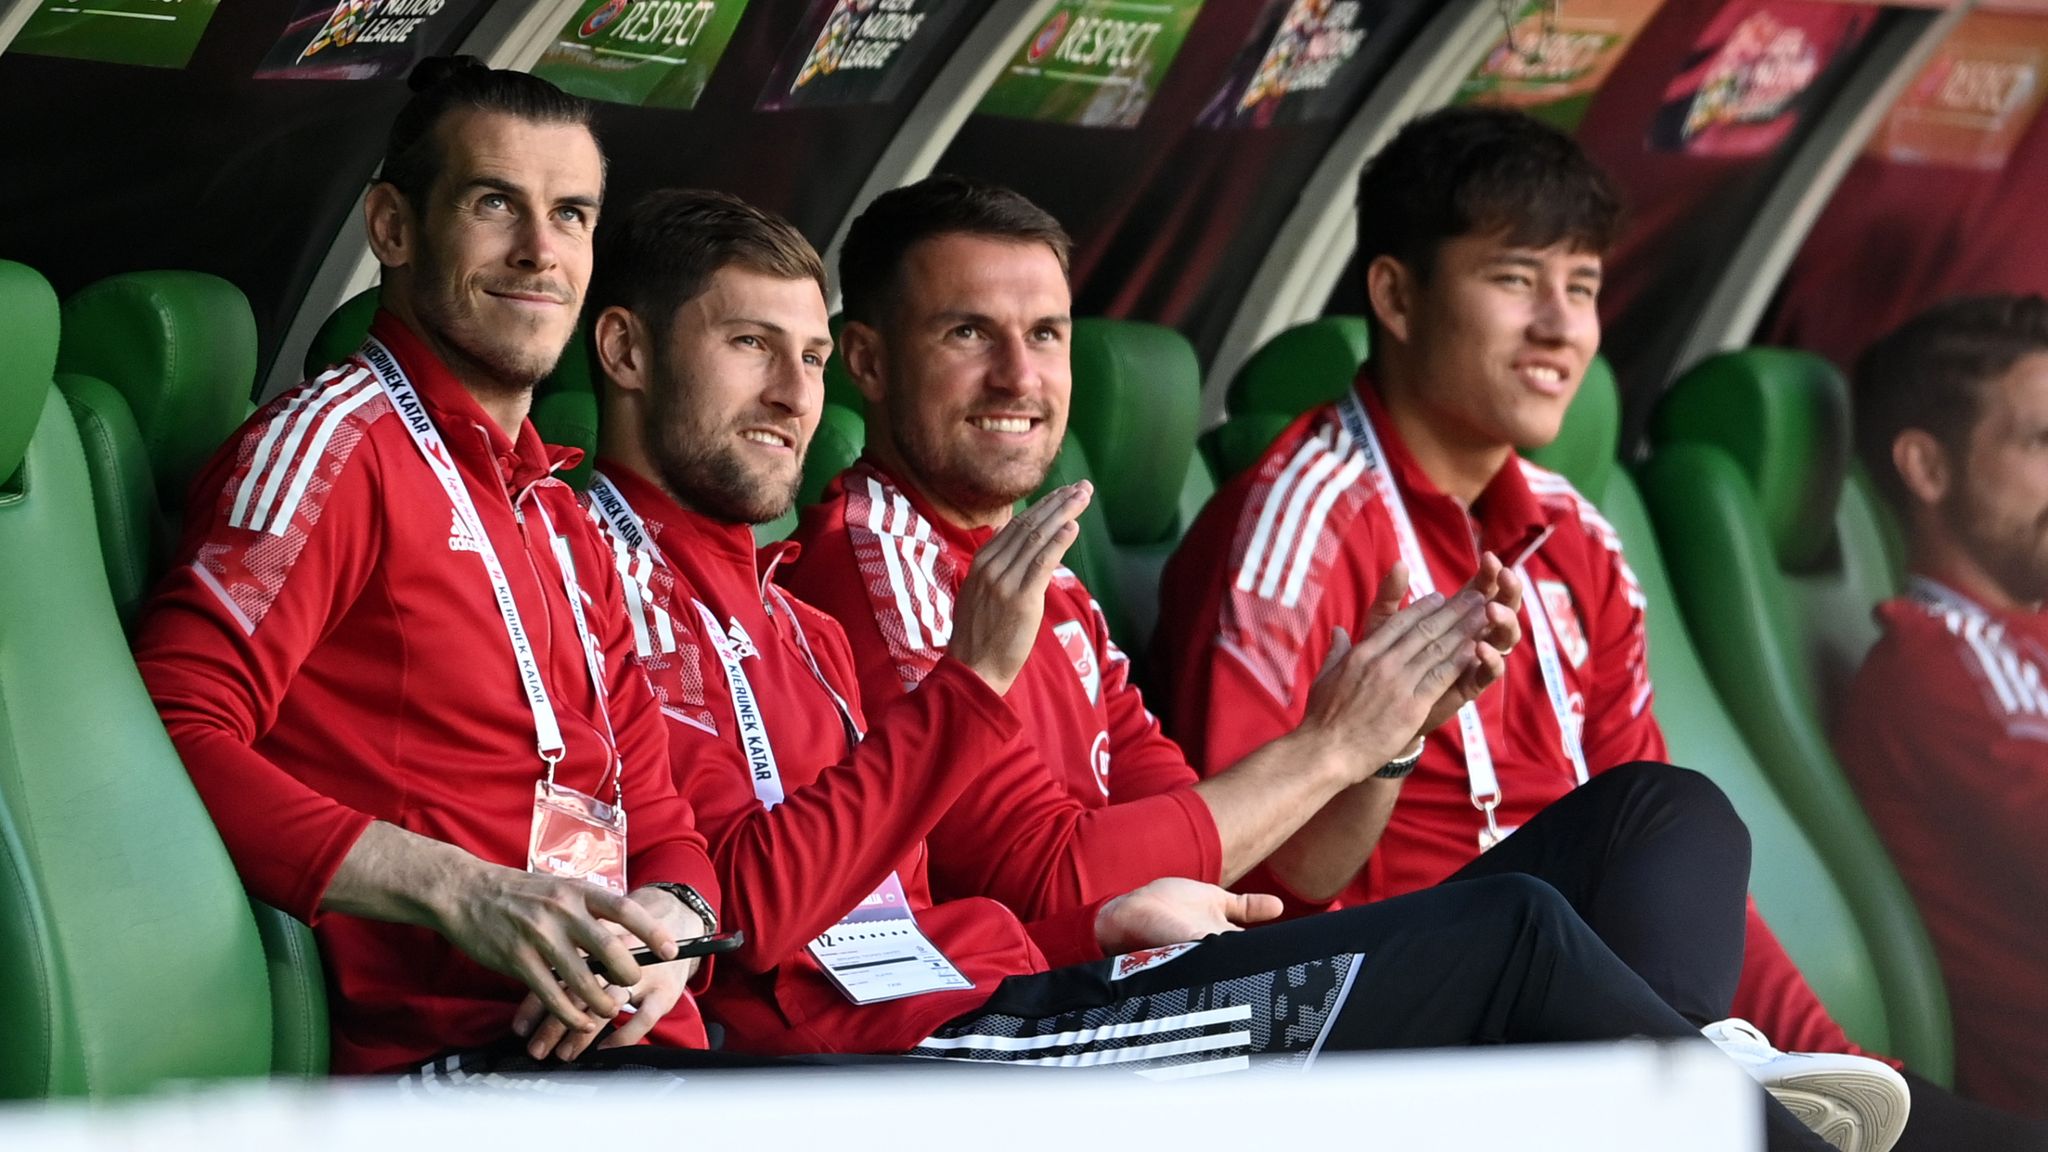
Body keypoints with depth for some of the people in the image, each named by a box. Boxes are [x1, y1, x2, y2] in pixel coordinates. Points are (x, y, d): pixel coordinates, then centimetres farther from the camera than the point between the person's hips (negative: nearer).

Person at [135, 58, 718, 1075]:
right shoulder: (336, 439, -1)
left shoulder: (565, 522, 27)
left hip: (622, 1044, 8)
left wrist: (674, 920, -2)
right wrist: (458, 891, -23)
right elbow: (173, 736, -14)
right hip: (428, 1057, -8)